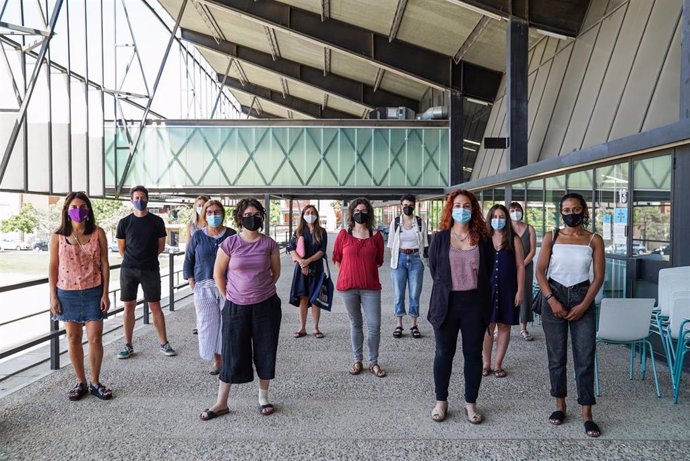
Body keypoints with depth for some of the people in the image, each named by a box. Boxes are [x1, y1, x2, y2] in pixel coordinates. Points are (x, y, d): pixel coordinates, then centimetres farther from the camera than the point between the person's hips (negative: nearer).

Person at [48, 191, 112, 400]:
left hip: (93, 293, -1)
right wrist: (53, 296, -1)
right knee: (73, 339, 9)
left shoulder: (98, 233, -2)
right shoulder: (57, 236, 0)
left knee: (95, 338, 0)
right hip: (68, 293, 1)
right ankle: (81, 382, 24)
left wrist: (105, 293, -5)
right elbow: (53, 267, 3)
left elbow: (104, 264, -1)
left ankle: (95, 383, 16)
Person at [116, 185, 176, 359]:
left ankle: (164, 344, 10)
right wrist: (133, 260, 10)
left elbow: (161, 246, 8)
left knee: (155, 306, 2)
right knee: (129, 307, 5)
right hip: (128, 270, 1)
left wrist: (146, 258, 9)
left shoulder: (156, 221, 3)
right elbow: (122, 249, 10)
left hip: (150, 269, -1)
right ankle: (128, 345, 16)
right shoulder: (124, 222, 4)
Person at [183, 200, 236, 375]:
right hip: (204, 288, 1)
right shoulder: (197, 236, 4)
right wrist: (194, 287, 0)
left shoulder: (231, 235, 1)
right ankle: (216, 360, 19)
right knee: (208, 324, 5)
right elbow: (188, 263, 8)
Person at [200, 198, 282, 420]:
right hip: (237, 307, -1)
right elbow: (218, 274, 3)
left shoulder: (269, 243, -2)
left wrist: (263, 290, 8)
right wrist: (228, 297, 2)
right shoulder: (230, 243, -6)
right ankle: (221, 403, 20)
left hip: (266, 305, 1)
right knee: (232, 354, 6)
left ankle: (263, 398, 26)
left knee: (265, 352, 9)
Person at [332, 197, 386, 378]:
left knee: (374, 326, -1)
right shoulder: (344, 234, 0)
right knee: (355, 325, 12)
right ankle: (357, 360, 25)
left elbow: (378, 261, 12)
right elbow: (337, 258, 9)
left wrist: (365, 272, 8)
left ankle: (374, 362, 17)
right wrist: (350, 273, 11)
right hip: (348, 287, 0)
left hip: (371, 287, 0)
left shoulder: (376, 236, 1)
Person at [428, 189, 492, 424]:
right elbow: (433, 269, 5)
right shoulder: (440, 238, 1)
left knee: (473, 354, 9)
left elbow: (487, 271, 9)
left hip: (475, 303, 1)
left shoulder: (482, 239, 3)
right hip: (446, 303, -1)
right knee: (444, 353, 8)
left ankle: (471, 403, 24)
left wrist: (475, 288, 6)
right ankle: (441, 401, 23)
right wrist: (445, 288, 4)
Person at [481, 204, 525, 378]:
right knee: (487, 326, 2)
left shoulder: (514, 240, 1)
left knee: (504, 326, 7)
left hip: (507, 289, 0)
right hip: (487, 288, 0)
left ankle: (498, 364, 19)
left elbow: (520, 266, 1)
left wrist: (520, 291, -4)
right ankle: (486, 363, 16)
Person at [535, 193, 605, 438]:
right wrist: (551, 300, -11)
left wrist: (584, 305, -9)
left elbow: (599, 276, 0)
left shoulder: (594, 240, 1)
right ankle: (560, 405, 22)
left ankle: (587, 414, 8)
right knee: (556, 356, 8)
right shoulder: (551, 237, 2)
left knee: (585, 358, -1)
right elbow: (540, 271, 0)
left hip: (582, 298, 0)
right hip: (554, 297, 1)